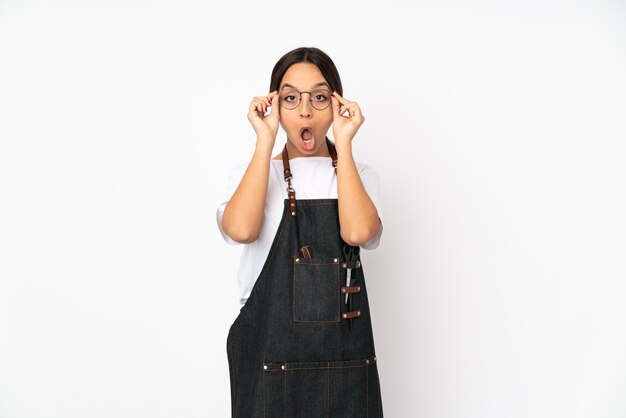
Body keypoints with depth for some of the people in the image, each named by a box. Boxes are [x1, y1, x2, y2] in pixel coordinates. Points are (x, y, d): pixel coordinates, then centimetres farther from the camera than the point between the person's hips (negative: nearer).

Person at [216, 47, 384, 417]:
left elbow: (358, 232, -18)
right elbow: (240, 230, -21)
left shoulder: (359, 175, 5)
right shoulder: (252, 174, 3)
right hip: (269, 355, -1)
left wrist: (343, 143, -12)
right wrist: (265, 140, -14)